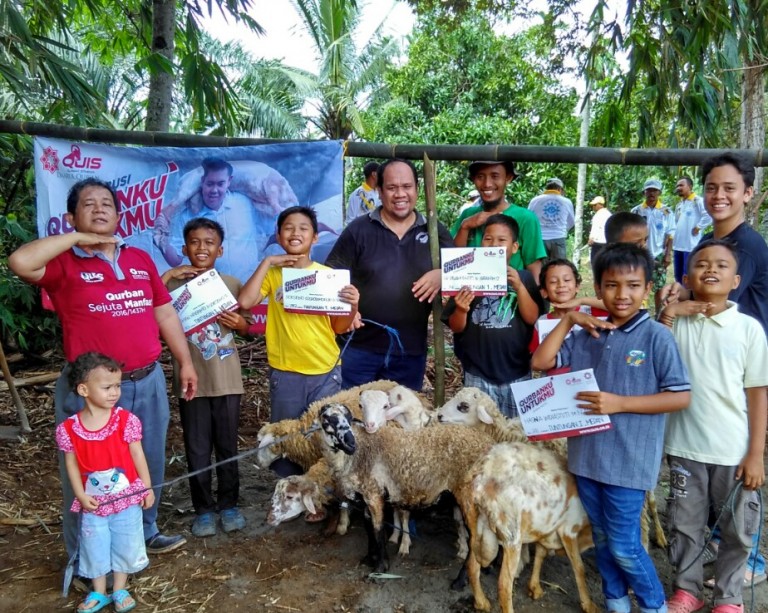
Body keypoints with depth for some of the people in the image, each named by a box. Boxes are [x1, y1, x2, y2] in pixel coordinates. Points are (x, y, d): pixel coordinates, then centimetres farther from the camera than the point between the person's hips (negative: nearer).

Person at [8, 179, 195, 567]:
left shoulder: (140, 259, 10)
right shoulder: (64, 263, -5)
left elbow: (165, 313, 13)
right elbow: (20, 262, -27)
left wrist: (185, 362, 12)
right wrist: (78, 238, -16)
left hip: (148, 381, 5)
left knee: (149, 465, 19)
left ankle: (145, 533, 41)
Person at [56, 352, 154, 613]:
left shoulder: (126, 420, -13)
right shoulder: (68, 428, -12)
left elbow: (137, 455, -7)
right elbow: (71, 463, -3)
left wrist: (148, 488, -5)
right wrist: (81, 495, -10)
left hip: (127, 498, 0)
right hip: (93, 502, 0)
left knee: (125, 545, 13)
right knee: (94, 547, 15)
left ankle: (119, 590, 34)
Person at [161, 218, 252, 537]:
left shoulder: (232, 284, 3)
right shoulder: (175, 285, -2)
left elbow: (247, 326, 9)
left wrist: (239, 323, -13)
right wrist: (166, 276, -17)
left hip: (227, 379, 1)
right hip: (191, 380, -1)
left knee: (227, 446, 12)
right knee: (197, 450, 8)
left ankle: (229, 504, 27)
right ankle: (203, 509, 23)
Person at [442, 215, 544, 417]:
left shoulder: (523, 277, 1)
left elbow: (532, 318, -9)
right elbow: (456, 328, -1)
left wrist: (519, 287, -21)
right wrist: (461, 310, -22)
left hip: (516, 373, 1)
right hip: (477, 375, 0)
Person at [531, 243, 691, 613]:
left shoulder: (657, 336, -10)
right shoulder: (587, 336, 4)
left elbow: (681, 397, -11)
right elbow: (540, 362, 3)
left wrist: (620, 403, -19)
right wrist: (568, 321, -4)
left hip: (629, 460, -5)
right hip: (586, 454, 5)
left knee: (623, 545, 4)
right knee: (600, 537, 19)